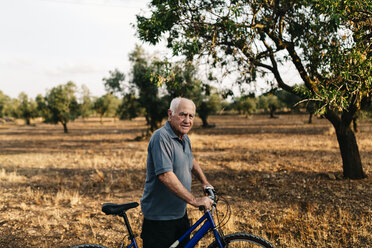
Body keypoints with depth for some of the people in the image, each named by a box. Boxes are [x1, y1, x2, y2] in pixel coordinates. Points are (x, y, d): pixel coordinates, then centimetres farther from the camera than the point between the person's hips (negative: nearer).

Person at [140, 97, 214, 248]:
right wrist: (194, 200, -28)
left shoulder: (184, 138, 9)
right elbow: (165, 175, -30)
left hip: (180, 213, 9)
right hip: (159, 217, -9)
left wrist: (205, 182, 19)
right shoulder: (161, 137, -21)